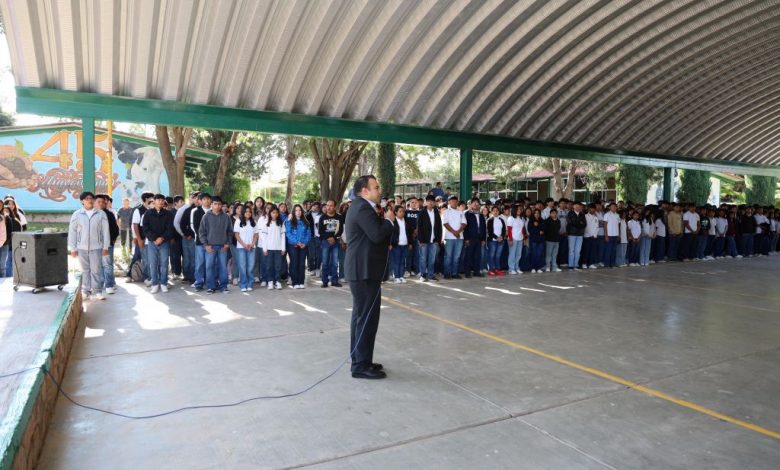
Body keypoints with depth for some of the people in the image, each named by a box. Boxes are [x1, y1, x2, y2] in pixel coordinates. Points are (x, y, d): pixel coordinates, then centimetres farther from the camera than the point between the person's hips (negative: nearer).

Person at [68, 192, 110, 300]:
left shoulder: (101, 214, 0)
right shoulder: (77, 214, 2)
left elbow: (105, 231, 1)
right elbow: (72, 231, 4)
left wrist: (105, 247, -2)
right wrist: (72, 248, 1)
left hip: (96, 247, -1)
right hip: (81, 247, 1)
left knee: (96, 270, -1)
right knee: (85, 270, 8)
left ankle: (96, 291, 5)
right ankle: (86, 291, 14)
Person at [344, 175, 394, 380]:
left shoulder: (359, 206, 17)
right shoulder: (363, 208, -17)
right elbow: (377, 235, -26)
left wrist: (384, 220, 6)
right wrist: (389, 220, -11)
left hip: (361, 269, 11)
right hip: (365, 270, -11)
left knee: (361, 316, 16)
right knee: (367, 317, -6)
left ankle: (360, 360, 25)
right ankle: (362, 365, 1)